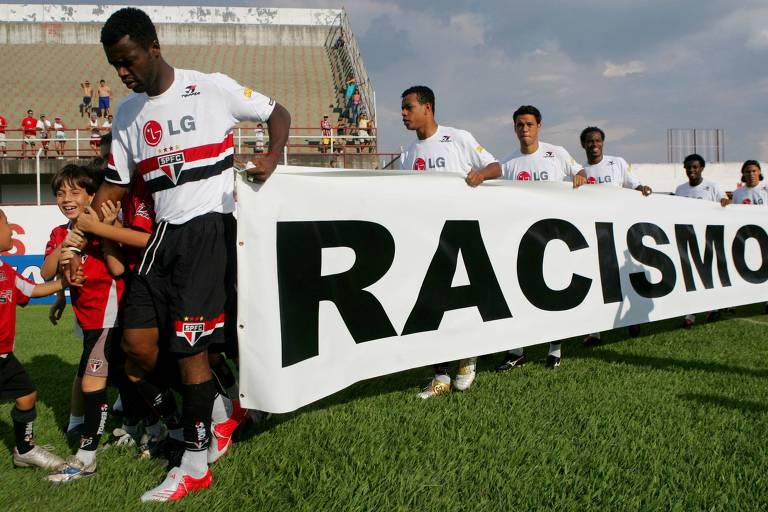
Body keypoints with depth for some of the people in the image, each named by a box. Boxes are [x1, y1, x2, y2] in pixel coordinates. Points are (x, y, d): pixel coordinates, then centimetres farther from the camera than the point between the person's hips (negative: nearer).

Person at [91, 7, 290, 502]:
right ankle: (215, 414, 21)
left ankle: (196, 464, 7)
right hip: (164, 235, 6)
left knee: (188, 346, -8)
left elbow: (278, 113, 4)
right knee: (137, 343, -1)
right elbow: (115, 186, 17)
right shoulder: (128, 113, 15)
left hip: (211, 228, -6)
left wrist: (272, 156, -16)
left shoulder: (212, 88, -2)